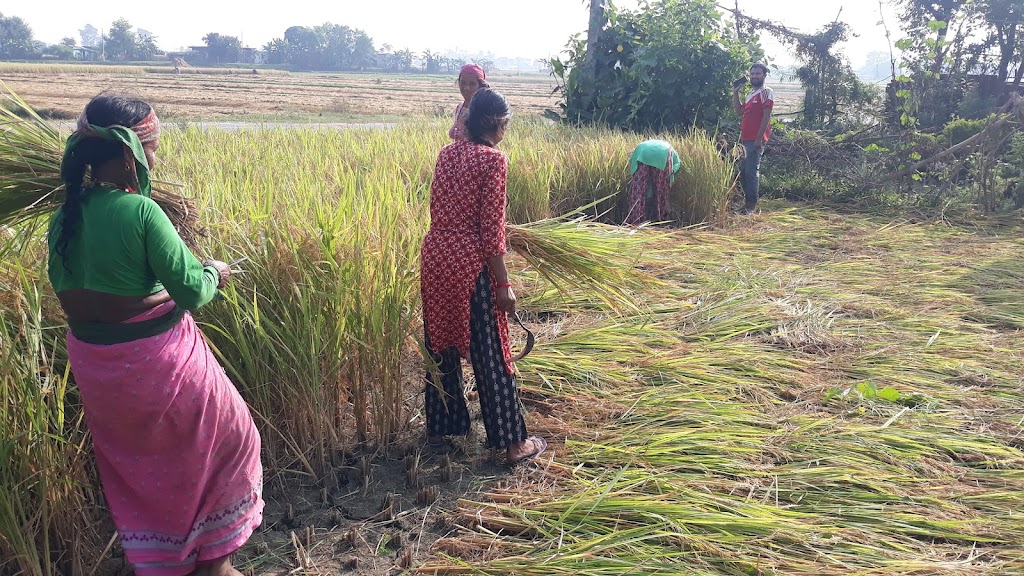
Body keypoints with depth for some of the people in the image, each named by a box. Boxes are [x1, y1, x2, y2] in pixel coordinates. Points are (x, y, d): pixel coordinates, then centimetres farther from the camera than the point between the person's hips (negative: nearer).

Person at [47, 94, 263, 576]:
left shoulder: (65, 216, -2)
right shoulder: (140, 211, -22)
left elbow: (66, 291, 7)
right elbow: (190, 288, -19)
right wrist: (214, 274, 1)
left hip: (92, 362, 7)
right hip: (155, 357, -7)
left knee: (133, 462, 25)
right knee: (226, 438, 15)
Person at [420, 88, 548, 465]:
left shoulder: (446, 153, 9)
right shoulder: (494, 160, -11)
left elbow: (436, 208, 14)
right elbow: (491, 228, -14)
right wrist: (503, 283, -10)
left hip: (434, 254, 7)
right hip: (470, 263, -7)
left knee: (440, 342, 18)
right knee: (490, 354, 2)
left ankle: (438, 428, 31)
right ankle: (514, 443, 13)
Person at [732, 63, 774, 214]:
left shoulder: (766, 92, -6)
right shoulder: (751, 94, 21)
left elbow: (767, 116, -14)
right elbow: (739, 111, 21)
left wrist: (759, 138, -20)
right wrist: (735, 93, 13)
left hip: (756, 139, -9)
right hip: (746, 139, 9)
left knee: (751, 171, -11)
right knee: (743, 170, 12)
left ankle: (751, 204, -9)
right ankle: (747, 200, 21)